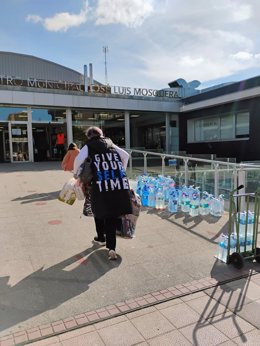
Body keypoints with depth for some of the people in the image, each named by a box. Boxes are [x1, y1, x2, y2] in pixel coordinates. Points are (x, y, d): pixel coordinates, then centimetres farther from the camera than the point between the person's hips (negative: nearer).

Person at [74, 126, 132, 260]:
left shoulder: (89, 146, 12)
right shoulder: (110, 143, 23)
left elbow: (78, 160, -4)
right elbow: (126, 155, 21)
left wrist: (76, 175, 12)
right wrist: (121, 172, 29)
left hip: (101, 184, -3)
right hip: (119, 183, 3)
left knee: (99, 210, 21)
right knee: (113, 214, 8)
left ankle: (101, 237, 39)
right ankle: (111, 248, 0)